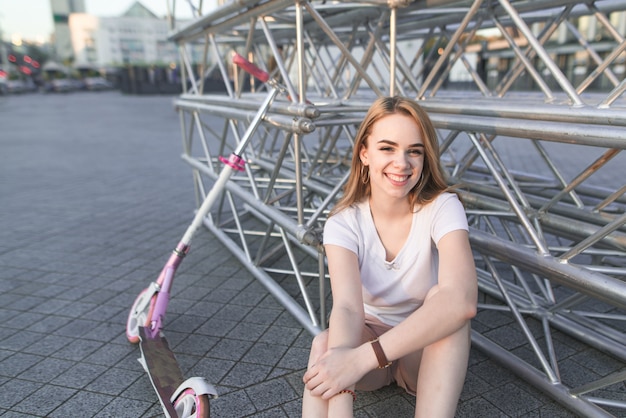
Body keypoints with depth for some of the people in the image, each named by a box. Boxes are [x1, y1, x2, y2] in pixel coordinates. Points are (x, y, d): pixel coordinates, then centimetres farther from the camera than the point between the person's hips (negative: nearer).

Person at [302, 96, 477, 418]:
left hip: (430, 349, 0)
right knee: (325, 344, -33)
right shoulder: (344, 222, -15)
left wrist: (363, 358, -45)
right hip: (368, 338, 1)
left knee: (442, 299, -33)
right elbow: (347, 307, -30)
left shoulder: (442, 208, -19)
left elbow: (462, 300, -36)